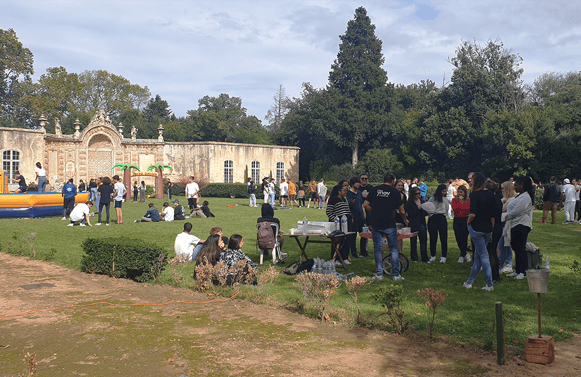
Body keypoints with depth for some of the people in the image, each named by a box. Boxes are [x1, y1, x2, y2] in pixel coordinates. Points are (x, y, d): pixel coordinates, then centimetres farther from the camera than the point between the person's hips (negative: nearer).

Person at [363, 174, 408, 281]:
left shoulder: (374, 190, 4)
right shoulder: (395, 192, 1)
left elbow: (366, 205, 2)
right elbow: (401, 210, 7)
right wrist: (405, 219, 25)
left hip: (376, 224, 1)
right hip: (390, 225, -1)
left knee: (378, 248, 8)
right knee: (394, 249, 8)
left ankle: (379, 274, 8)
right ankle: (396, 274, 8)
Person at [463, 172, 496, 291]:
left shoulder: (475, 194, -12)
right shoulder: (491, 195, 7)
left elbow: (473, 213, -21)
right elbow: (493, 215, 9)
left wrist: (468, 222, -2)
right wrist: (491, 230, 16)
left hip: (477, 228, -6)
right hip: (488, 229, 6)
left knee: (483, 255, -1)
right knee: (477, 255, 13)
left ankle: (490, 284, -1)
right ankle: (469, 282, 21)